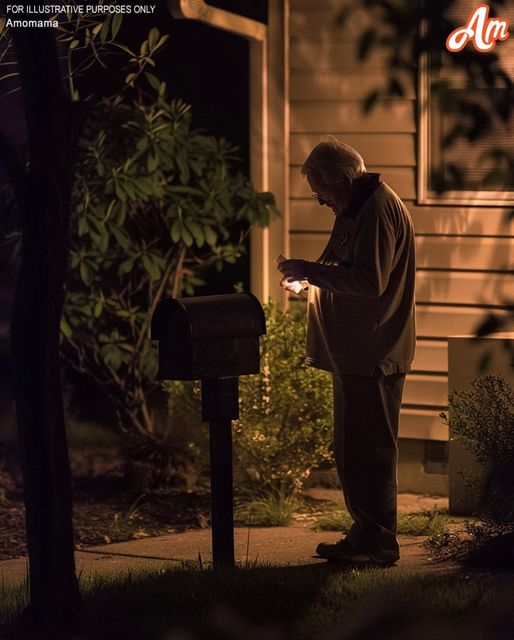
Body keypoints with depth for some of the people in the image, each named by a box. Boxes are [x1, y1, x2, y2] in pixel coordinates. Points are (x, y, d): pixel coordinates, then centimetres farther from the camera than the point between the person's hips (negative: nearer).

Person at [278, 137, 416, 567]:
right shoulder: (358, 210, 18)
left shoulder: (378, 210, -16)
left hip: (374, 354, -11)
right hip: (355, 352, 11)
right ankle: (365, 535, 20)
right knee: (353, 449, 14)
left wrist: (311, 270, -17)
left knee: (369, 450, -7)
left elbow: (370, 281, -24)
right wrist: (310, 277, 11)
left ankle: (378, 543, -3)